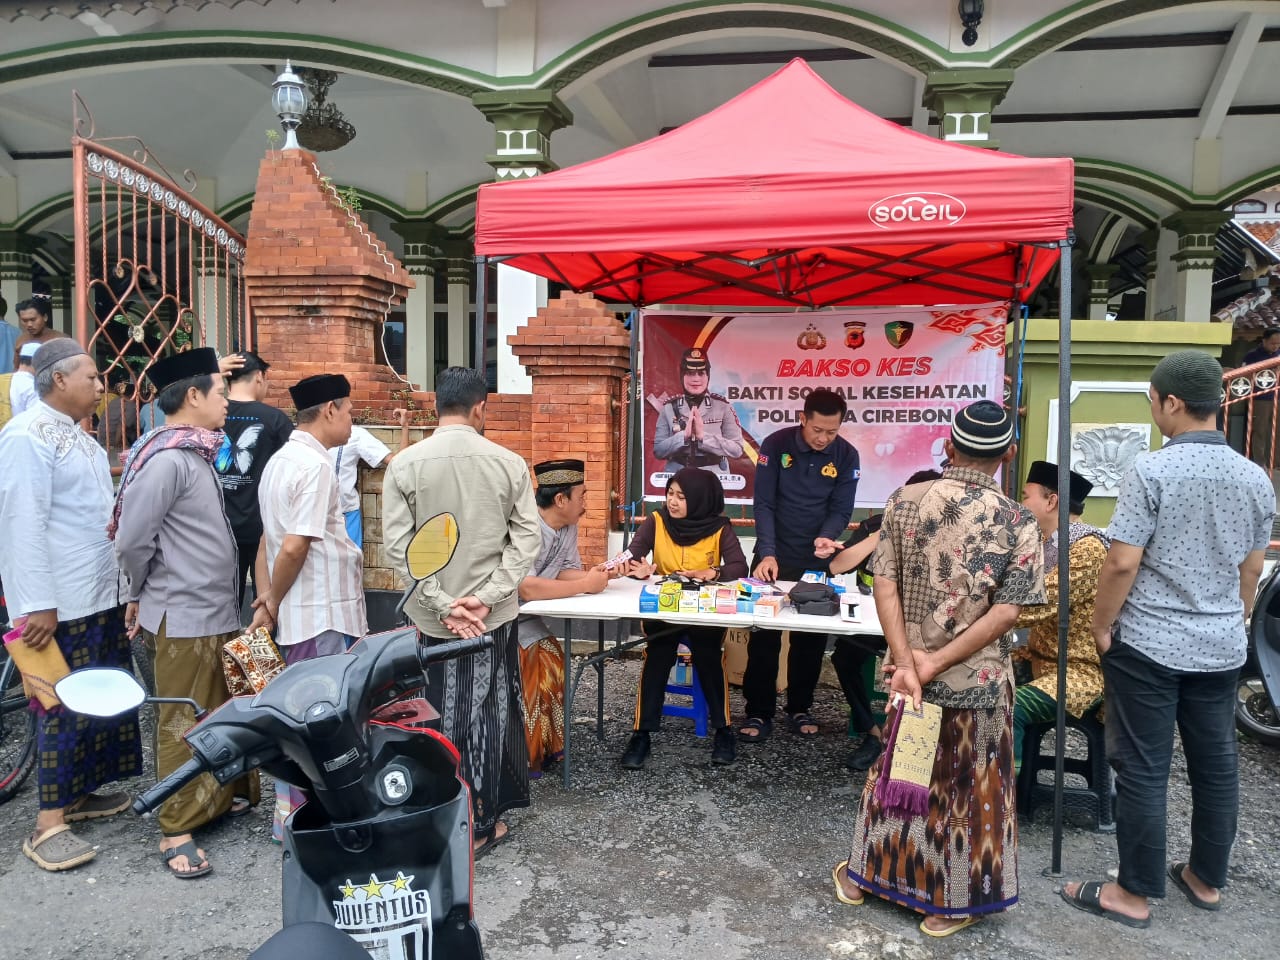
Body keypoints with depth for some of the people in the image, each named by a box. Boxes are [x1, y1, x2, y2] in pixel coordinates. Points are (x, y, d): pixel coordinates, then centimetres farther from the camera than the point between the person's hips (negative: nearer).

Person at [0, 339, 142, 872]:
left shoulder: (76, 435, 14)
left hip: (100, 596, 9)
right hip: (60, 604, -9)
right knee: (65, 708, -1)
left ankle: (78, 793, 28)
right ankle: (49, 824, 9)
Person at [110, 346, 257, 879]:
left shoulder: (196, 454, 11)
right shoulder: (167, 459, -19)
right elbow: (131, 540, -18)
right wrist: (143, 595, -3)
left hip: (216, 612, 8)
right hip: (183, 618, -8)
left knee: (225, 714, 18)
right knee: (183, 725, 2)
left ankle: (226, 794, 33)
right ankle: (176, 832, 14)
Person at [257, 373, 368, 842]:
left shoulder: (281, 459, 12)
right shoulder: (316, 465, -18)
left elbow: (271, 538, 15)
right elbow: (294, 546, -22)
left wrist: (272, 596, 16)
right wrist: (274, 601, -8)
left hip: (301, 611, 10)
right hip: (323, 615, -10)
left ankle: (294, 812, 30)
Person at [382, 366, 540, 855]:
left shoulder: (405, 464, -5)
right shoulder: (509, 463, -6)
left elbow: (398, 544, -8)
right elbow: (526, 539, -9)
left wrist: (442, 604, -8)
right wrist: (487, 597, -9)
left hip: (431, 616, 1)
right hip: (494, 614, 0)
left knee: (437, 715, 13)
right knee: (487, 713, 12)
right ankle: (480, 821, 21)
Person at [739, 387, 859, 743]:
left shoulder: (846, 455, -6)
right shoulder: (776, 444, -12)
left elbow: (841, 509, -5)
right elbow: (764, 503, -13)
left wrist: (826, 537, -27)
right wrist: (767, 553, -24)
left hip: (817, 561, 2)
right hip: (774, 557, -1)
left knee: (812, 638, 8)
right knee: (764, 636, 2)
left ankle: (800, 708, 25)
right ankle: (759, 713, 12)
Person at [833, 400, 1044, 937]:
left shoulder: (903, 502, -4)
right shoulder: (1017, 523, -10)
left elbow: (884, 584, -9)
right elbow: (1006, 612, -16)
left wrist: (907, 661, -12)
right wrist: (939, 663, -15)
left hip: (909, 671, 3)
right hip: (977, 680, -2)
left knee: (896, 771, 20)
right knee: (968, 789, 14)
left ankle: (864, 873, 36)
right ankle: (953, 903, 29)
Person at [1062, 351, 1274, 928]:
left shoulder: (1151, 471, -17)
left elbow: (1122, 562, -19)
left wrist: (1101, 627, -6)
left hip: (1147, 645, -6)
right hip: (1221, 648, 6)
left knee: (1143, 770, 3)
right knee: (1216, 764, 16)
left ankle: (1135, 894, 13)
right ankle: (1206, 880, 31)